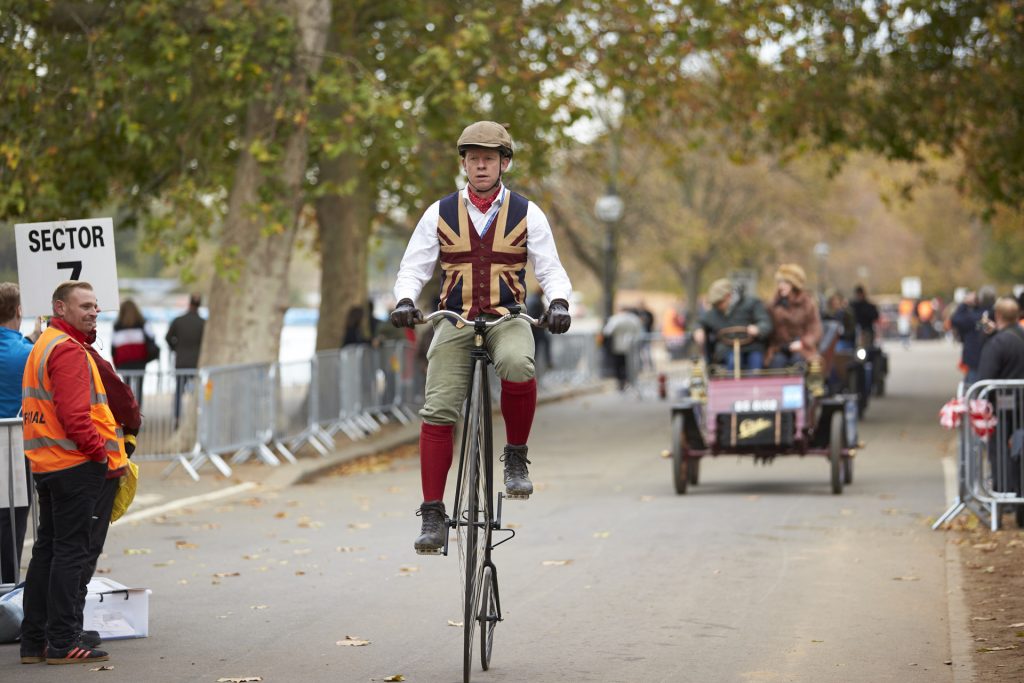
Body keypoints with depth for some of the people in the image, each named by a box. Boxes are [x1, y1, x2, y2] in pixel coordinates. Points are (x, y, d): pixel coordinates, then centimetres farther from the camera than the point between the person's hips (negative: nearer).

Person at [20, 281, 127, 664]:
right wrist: (100, 453, -13)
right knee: (71, 551, -6)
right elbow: (74, 415, -23)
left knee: (47, 549, 13)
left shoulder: (43, 346, 19)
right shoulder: (69, 350, -14)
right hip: (75, 465, -10)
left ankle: (34, 641, 16)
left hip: (45, 464, 10)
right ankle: (62, 642, -5)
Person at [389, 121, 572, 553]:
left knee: (518, 364, -36)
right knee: (437, 411, -13)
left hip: (508, 318, -1)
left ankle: (516, 455, -14)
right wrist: (405, 301, -14)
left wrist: (558, 302, -18)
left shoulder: (527, 214, 5)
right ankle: (432, 515, -8)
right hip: (455, 321, 1)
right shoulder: (440, 214, 7)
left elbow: (551, 270, 4)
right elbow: (413, 269, 7)